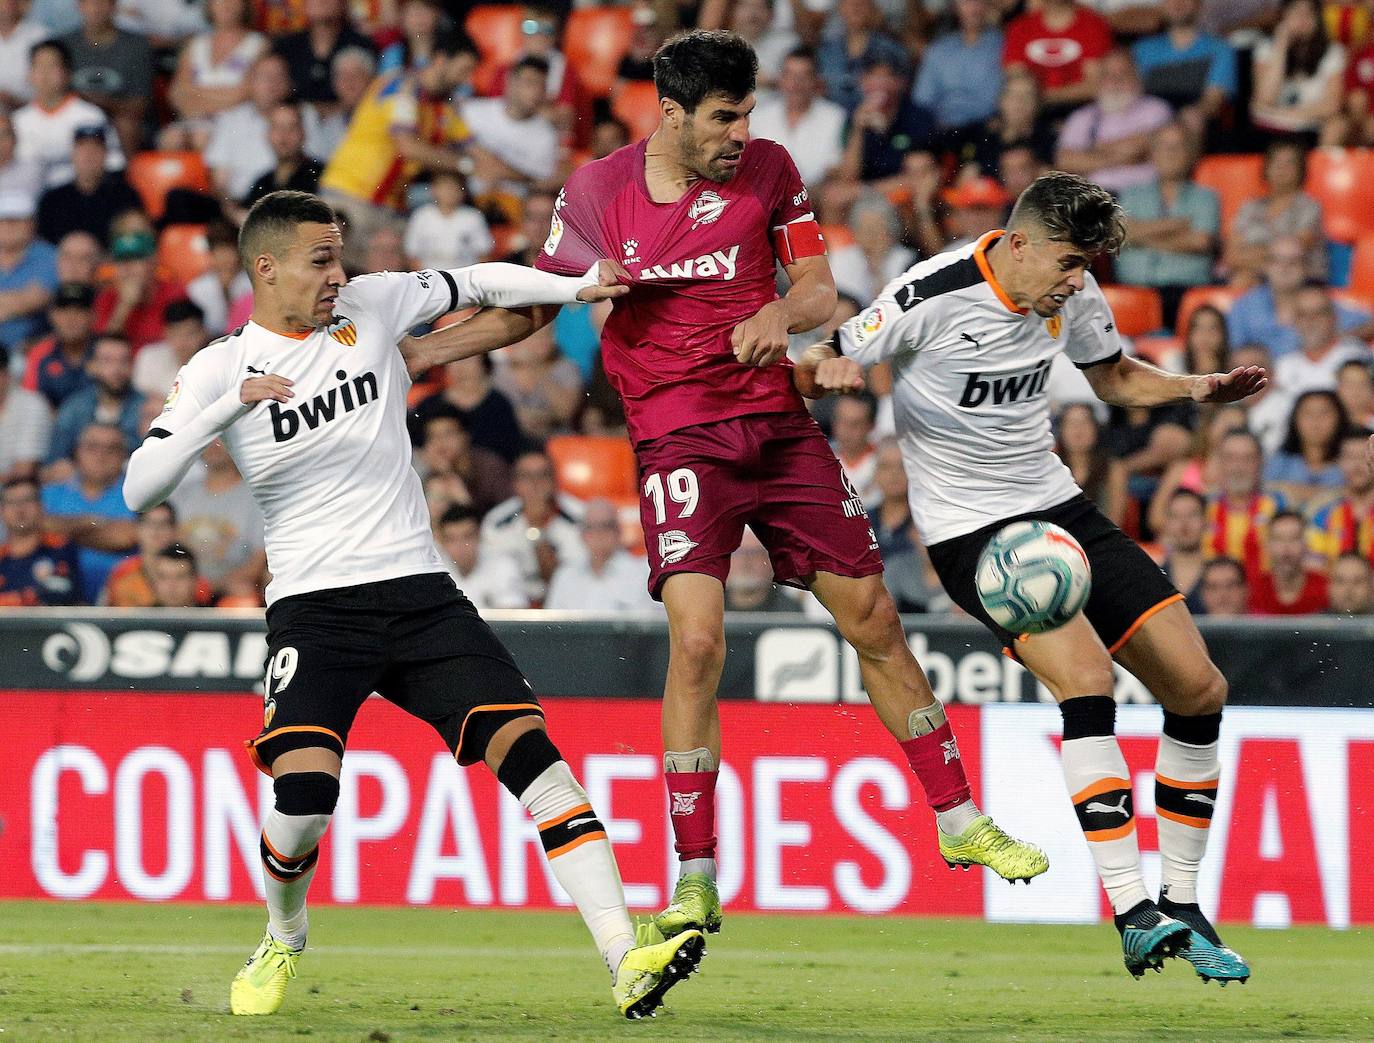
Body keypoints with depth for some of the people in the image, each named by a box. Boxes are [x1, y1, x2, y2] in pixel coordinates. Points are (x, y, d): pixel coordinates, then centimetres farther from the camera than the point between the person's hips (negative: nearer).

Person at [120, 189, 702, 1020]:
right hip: (314, 608, -3)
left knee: (529, 746, -14)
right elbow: (140, 489, -10)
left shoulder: (369, 308, 8)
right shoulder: (220, 370, -1)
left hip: (421, 594, 3)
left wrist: (577, 288, 7)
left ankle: (625, 959, -19)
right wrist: (232, 404, -20)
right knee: (304, 795, -22)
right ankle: (283, 942, 12)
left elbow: (476, 285, 20)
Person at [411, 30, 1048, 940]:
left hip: (779, 423, 2)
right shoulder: (596, 193, -2)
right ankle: (695, 882, -11)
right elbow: (529, 309, 11)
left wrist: (782, 312, -19)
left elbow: (821, 292, 4)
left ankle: (960, 821, 20)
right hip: (680, 443, -2)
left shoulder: (767, 170, 0)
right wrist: (405, 353, 4)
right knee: (697, 637, -18)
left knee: (873, 620, 4)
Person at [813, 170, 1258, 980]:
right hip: (970, 528, -7)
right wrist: (830, 369, -32)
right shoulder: (932, 297, -16)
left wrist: (1198, 389, 2)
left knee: (1198, 687, -3)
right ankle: (1134, 913, -31)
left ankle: (1182, 906, 10)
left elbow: (1116, 377, 20)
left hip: (1057, 506, 7)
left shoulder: (1073, 296, 2)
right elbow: (824, 363, -7)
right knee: (1086, 676, -29)